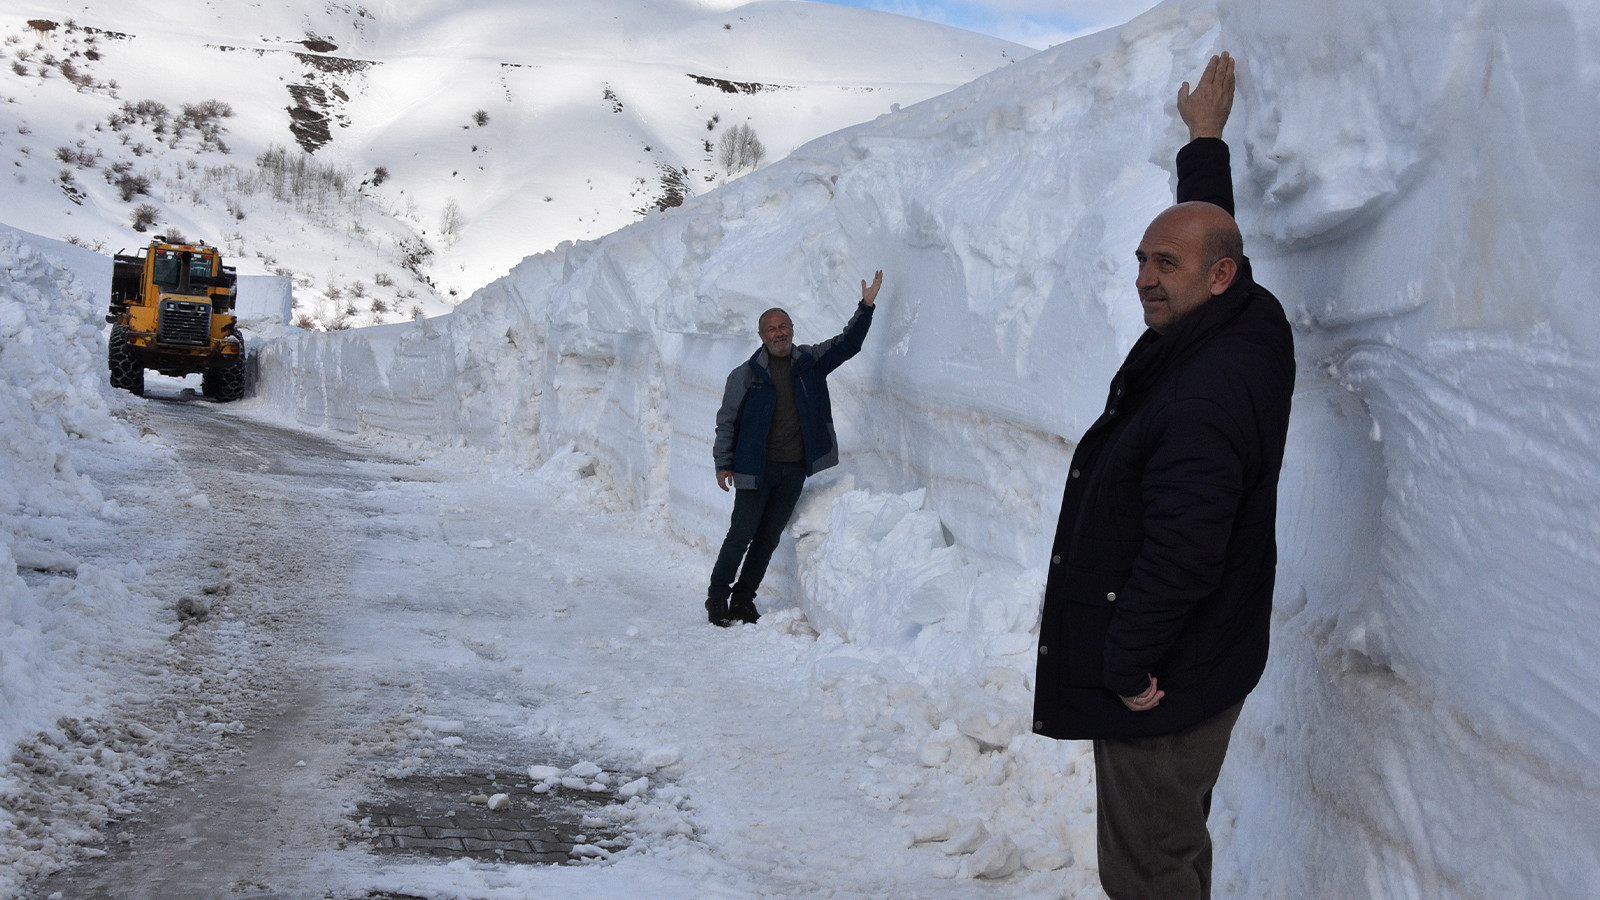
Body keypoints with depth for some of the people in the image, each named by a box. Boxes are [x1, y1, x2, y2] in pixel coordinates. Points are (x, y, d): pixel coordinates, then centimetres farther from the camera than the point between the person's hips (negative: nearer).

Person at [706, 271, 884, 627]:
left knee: (769, 537, 10)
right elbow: (727, 421, 1)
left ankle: (743, 598, 21)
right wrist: (723, 463, -3)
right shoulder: (746, 374, -2)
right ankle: (717, 597, 11)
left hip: (795, 470, 4)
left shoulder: (811, 362, 6)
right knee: (741, 534, -3)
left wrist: (866, 306, -1)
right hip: (756, 468, -3)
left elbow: (847, 344, 10)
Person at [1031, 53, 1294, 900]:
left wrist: (1130, 665, -20)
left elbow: (1181, 554, -31)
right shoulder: (1253, 323, 2)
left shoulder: (1201, 400, -29)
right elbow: (1210, 225, 24)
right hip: (1204, 658, 11)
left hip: (1163, 679, -11)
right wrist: (1207, 139, 37)